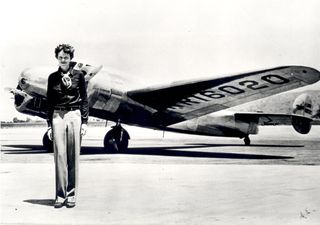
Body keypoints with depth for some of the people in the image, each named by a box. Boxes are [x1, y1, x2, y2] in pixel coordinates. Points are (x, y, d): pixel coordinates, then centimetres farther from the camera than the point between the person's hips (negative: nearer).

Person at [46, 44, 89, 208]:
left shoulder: (79, 76, 6)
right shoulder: (53, 77, 10)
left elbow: (84, 100, 6)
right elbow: (49, 102, 12)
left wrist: (84, 121, -1)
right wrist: (49, 124, 6)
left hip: (74, 116, -1)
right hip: (57, 116, 1)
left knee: (73, 156, 0)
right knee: (60, 154, -4)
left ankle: (71, 195, 7)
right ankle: (60, 195, 1)